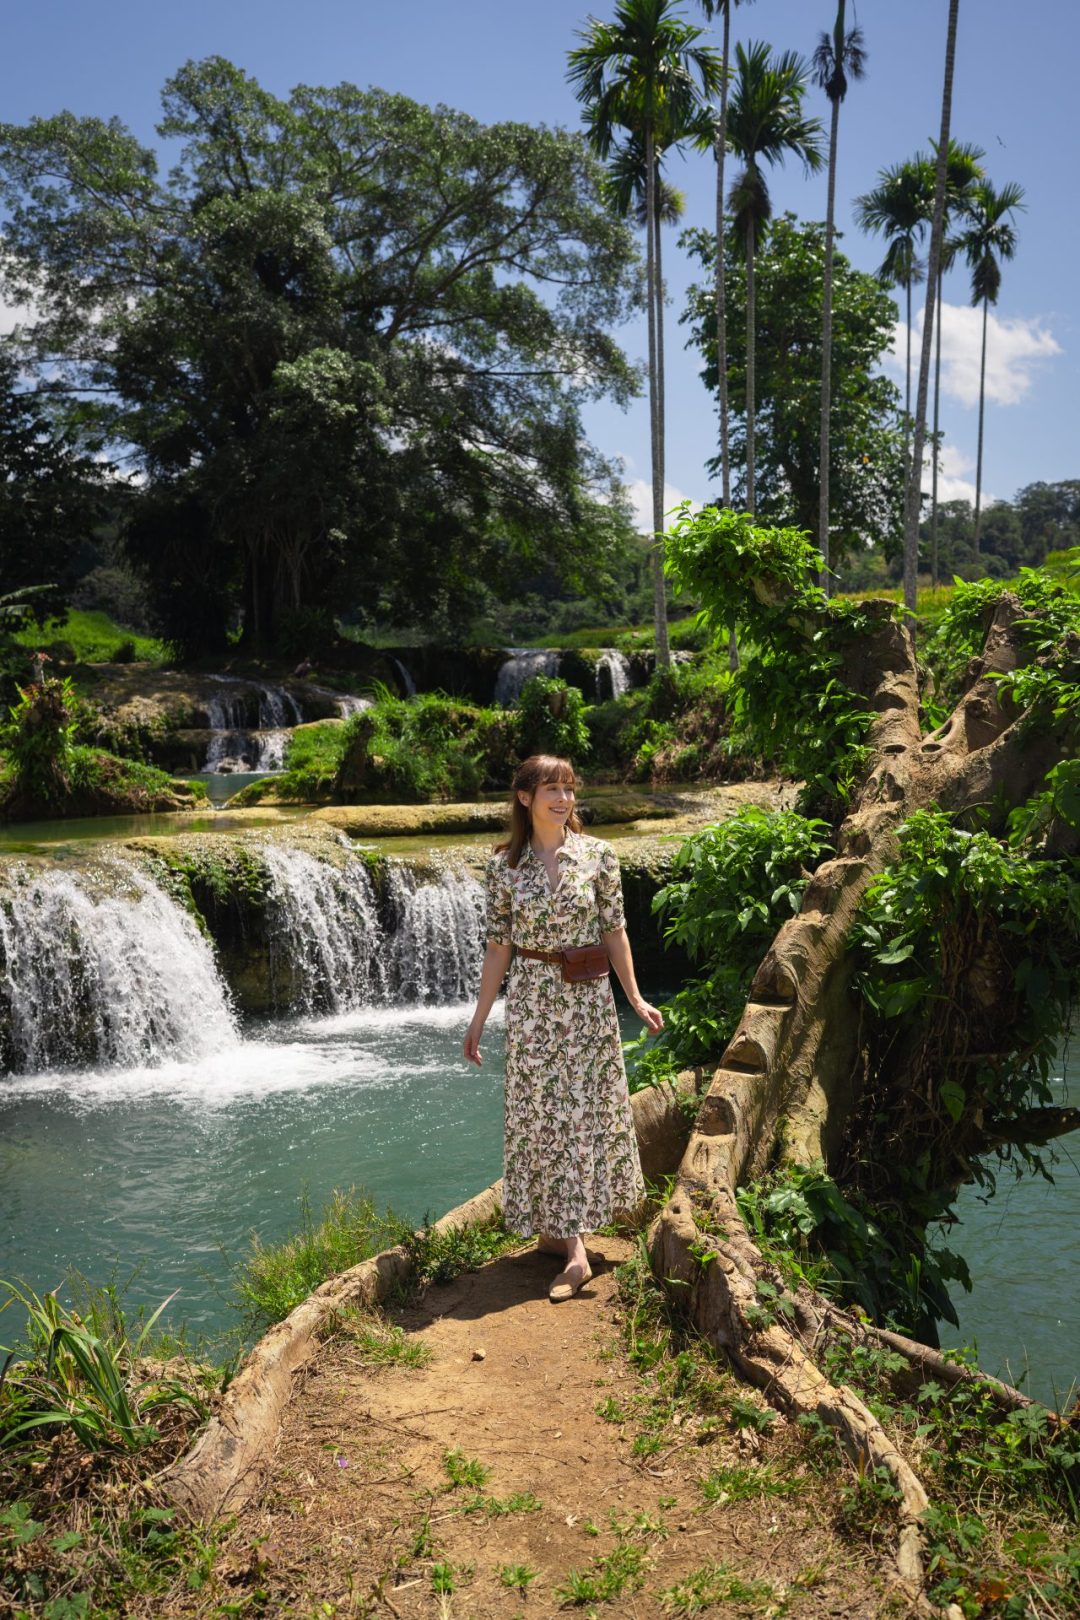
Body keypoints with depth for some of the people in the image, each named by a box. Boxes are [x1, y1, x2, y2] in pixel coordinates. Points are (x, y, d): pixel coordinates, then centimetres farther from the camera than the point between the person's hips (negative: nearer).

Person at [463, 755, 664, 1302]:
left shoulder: (598, 855, -3)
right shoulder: (504, 865, -3)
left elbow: (614, 930, 2)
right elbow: (498, 944, 1)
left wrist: (635, 998, 2)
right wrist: (479, 1019, 2)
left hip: (588, 997, 0)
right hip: (532, 1000, 0)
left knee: (587, 1109, 6)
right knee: (541, 1113, 1)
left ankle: (565, 1231, 20)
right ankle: (572, 1246, 8)